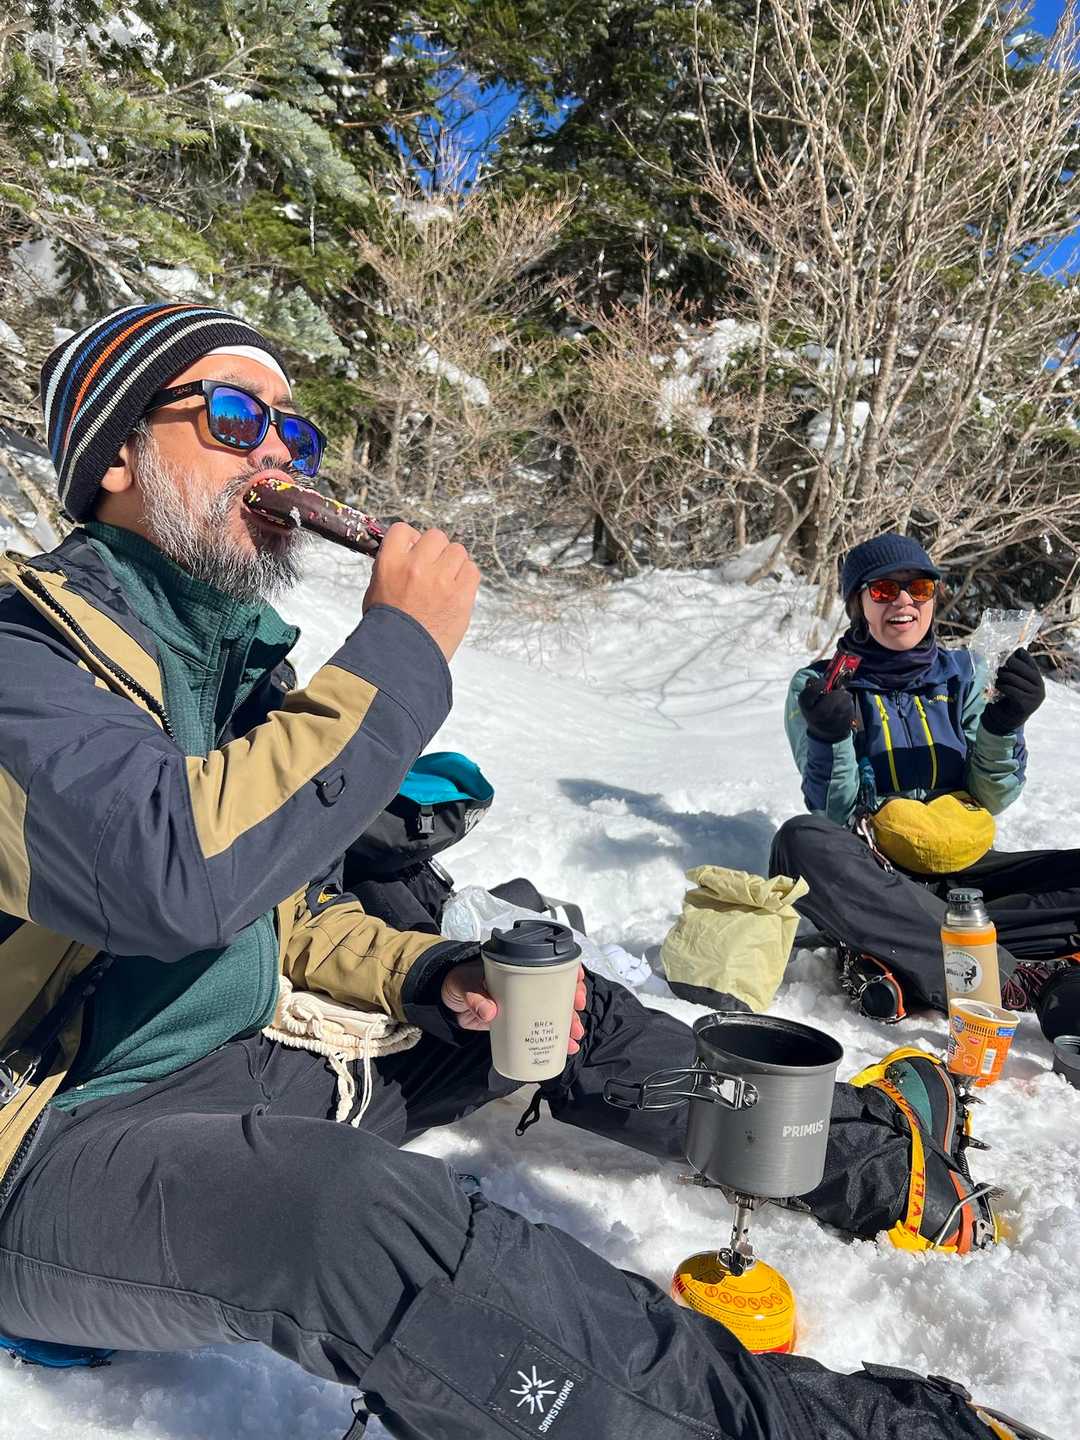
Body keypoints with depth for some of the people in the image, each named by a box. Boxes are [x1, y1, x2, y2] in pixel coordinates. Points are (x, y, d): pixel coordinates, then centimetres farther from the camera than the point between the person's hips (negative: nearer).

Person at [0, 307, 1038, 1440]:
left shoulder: (229, 652, 7)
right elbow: (184, 872, -37)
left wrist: (430, 978, -6)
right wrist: (400, 650, -27)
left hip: (247, 1058, 8)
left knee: (560, 1014, 6)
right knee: (355, 1211, -37)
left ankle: (855, 1151, 20)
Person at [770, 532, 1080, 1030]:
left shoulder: (964, 673, 7)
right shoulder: (821, 685, -1)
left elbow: (991, 800, 2)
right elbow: (835, 816, -7)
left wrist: (1004, 723, -14)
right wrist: (831, 738, -24)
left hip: (960, 870, 3)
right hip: (872, 874, -3)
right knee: (801, 842, -36)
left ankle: (897, 959, -30)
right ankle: (1023, 980, -34)